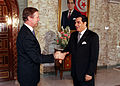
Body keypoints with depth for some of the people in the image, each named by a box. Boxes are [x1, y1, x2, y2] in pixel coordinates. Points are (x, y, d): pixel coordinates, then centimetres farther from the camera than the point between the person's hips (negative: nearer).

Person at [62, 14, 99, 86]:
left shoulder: (93, 36, -12)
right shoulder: (73, 35, 8)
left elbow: (94, 57, -14)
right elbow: (68, 48, 10)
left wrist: (90, 73, -16)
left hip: (85, 73, -5)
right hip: (75, 72, 6)